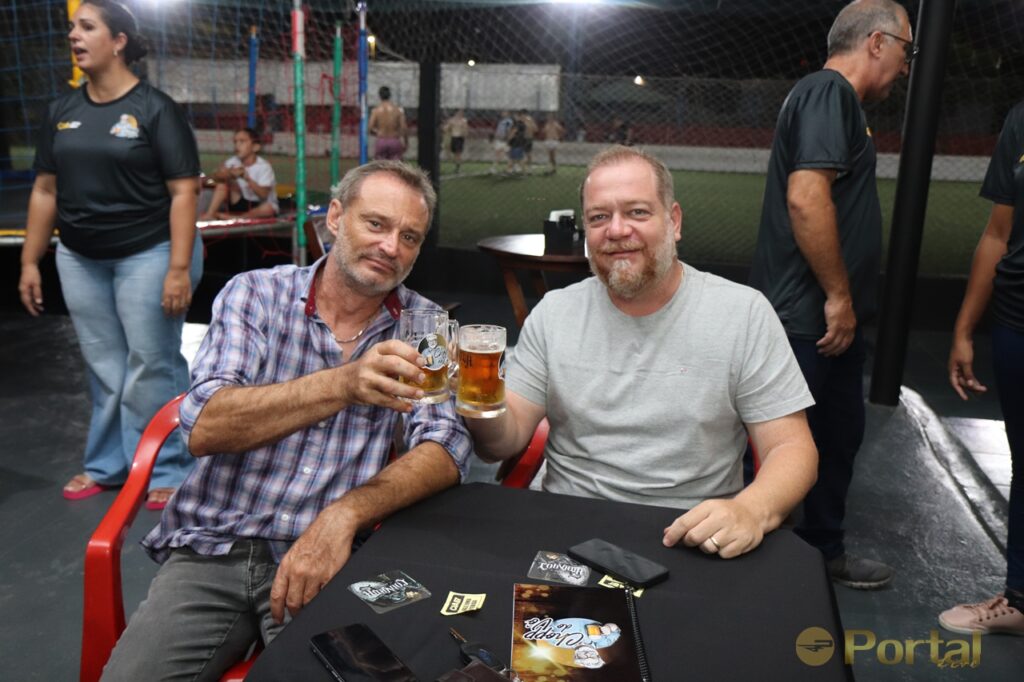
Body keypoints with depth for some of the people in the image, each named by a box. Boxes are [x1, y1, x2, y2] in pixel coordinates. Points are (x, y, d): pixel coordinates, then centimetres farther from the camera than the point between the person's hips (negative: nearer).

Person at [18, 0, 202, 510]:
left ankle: (168, 470, 11)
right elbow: (45, 190, 13)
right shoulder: (61, 111, 10)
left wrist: (179, 268, -18)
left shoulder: (155, 109, -7)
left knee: (151, 369, -1)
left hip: (146, 256, -5)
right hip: (80, 260, 5)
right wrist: (29, 262, 10)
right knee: (103, 369, 13)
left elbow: (183, 192, -12)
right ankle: (106, 464, 27)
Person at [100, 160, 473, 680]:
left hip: (324, 558, 0)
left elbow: (444, 450, -7)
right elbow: (203, 428, -13)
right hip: (214, 551, 1)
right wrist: (343, 384, -28)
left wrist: (343, 515, -24)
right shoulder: (254, 294, 1)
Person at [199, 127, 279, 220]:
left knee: (269, 208, -37)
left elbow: (263, 195, -26)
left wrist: (247, 178, -37)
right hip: (241, 204, 4)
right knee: (224, 181, -12)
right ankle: (210, 214, -20)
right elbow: (216, 177, -17)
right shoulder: (233, 162, -4)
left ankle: (231, 217, -32)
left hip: (259, 206, -4)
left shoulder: (264, 167, -17)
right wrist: (229, 174, -37)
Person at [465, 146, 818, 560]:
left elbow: (792, 448, -4)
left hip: (694, 539, 1)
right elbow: (504, 443, 3)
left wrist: (751, 510, -25)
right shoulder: (554, 312, 6)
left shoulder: (744, 313, -2)